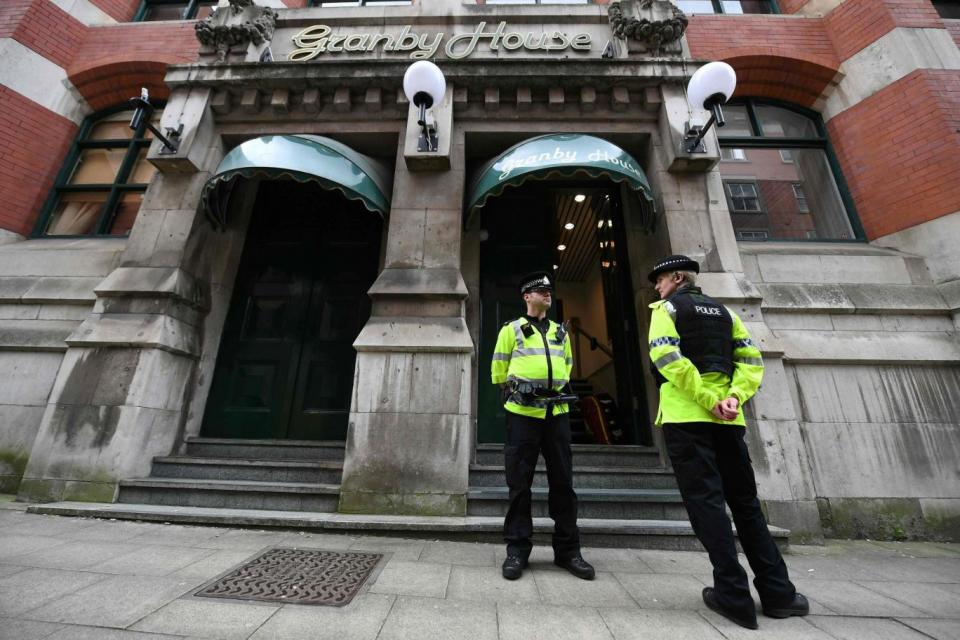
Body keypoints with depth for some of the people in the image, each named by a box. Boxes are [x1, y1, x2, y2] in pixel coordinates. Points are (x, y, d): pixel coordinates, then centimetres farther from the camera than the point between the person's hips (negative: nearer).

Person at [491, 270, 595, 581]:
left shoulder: (561, 332, 17)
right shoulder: (511, 329, 4)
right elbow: (498, 370, 5)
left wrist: (556, 388, 14)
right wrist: (518, 388, 0)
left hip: (557, 413, 4)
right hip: (523, 414, -4)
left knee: (563, 482, 9)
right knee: (519, 484, 3)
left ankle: (568, 550, 24)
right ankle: (517, 549, 17)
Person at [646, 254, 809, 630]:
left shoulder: (667, 308, 1)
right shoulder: (722, 311, 19)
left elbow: (667, 357, -15)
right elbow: (751, 360, 10)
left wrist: (708, 399, -12)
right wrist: (734, 397, -1)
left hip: (685, 415, -5)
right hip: (727, 419, 6)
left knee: (705, 500, 0)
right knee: (744, 500, 14)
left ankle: (733, 595, 4)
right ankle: (777, 592, 19)